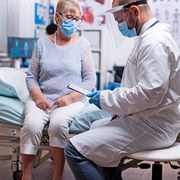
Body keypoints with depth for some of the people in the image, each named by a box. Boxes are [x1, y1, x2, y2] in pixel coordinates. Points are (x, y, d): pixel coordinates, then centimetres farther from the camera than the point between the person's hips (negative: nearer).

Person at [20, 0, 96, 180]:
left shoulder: (83, 44, 5)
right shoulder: (43, 42, 9)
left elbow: (90, 80, 2)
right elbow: (31, 76, 9)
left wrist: (70, 97, -12)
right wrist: (38, 96, -9)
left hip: (72, 99, -1)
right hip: (43, 97, 2)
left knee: (58, 123, -33)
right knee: (31, 124, -29)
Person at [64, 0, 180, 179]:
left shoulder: (154, 42, -19)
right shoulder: (150, 37, 14)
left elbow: (150, 93, -25)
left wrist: (106, 98, -15)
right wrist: (120, 89, 12)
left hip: (151, 126, -11)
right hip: (147, 119, 11)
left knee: (75, 150, -17)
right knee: (96, 128, 31)